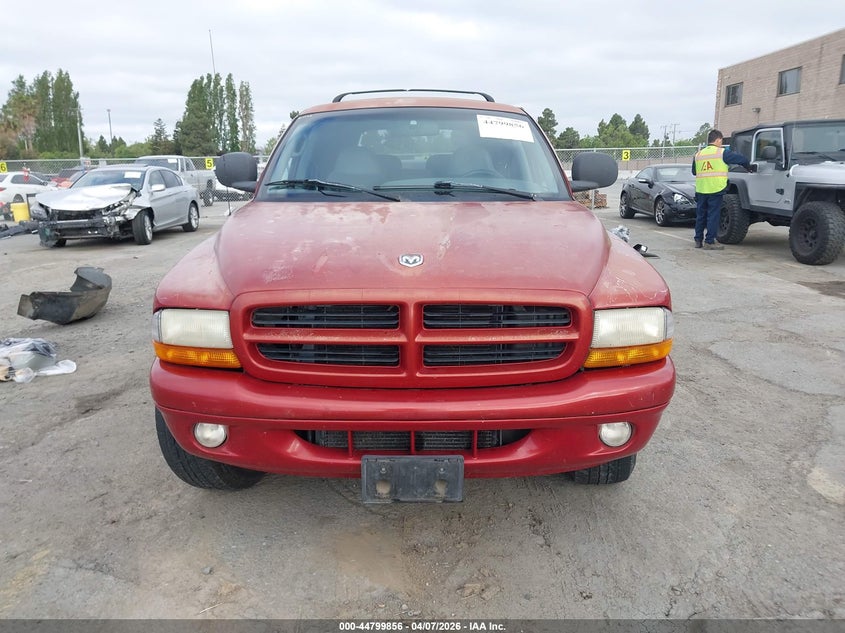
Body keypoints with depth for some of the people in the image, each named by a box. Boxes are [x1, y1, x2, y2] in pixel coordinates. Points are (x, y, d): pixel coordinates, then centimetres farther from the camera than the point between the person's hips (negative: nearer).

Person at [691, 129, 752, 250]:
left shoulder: (698, 154, 10)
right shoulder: (722, 153, -4)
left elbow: (694, 171, 19)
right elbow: (741, 159, 1)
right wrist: (748, 167, 19)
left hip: (701, 189, 5)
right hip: (715, 189, -4)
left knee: (701, 215, 13)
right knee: (713, 216, 0)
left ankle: (698, 240, 17)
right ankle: (709, 242, 1)